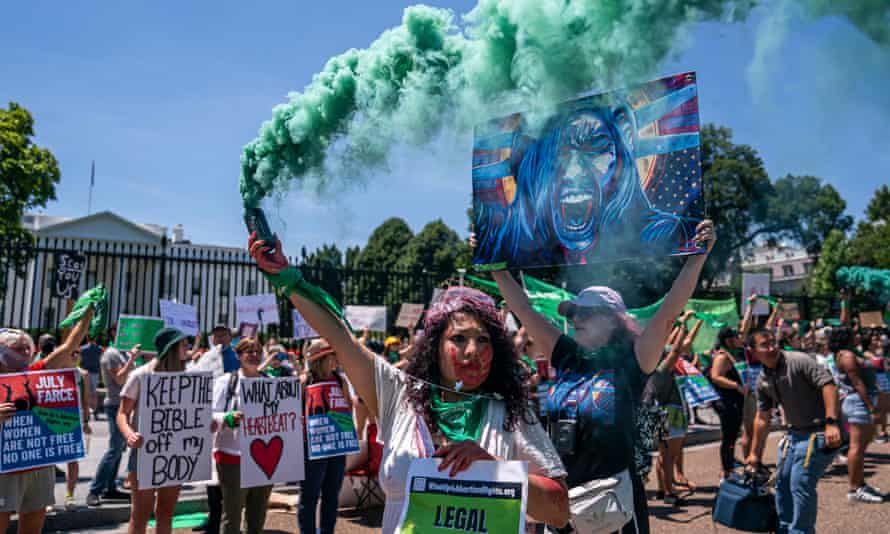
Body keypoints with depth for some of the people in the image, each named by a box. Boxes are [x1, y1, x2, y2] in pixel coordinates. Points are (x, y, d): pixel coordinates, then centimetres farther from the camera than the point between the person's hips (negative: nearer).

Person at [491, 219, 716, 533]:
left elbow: (668, 313, -21)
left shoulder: (630, 362, -9)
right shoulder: (566, 357, 3)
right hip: (560, 491, 5)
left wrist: (696, 258, -29)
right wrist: (494, 265, 0)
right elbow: (523, 310, 2)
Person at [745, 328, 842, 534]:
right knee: (782, 482, 14)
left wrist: (831, 422, -32)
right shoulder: (762, 381, 5)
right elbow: (763, 418, 12)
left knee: (801, 484, -10)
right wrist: (755, 453, 15)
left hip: (818, 432, -8)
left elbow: (828, 385, -23)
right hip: (794, 432, 8)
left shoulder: (798, 361, -16)